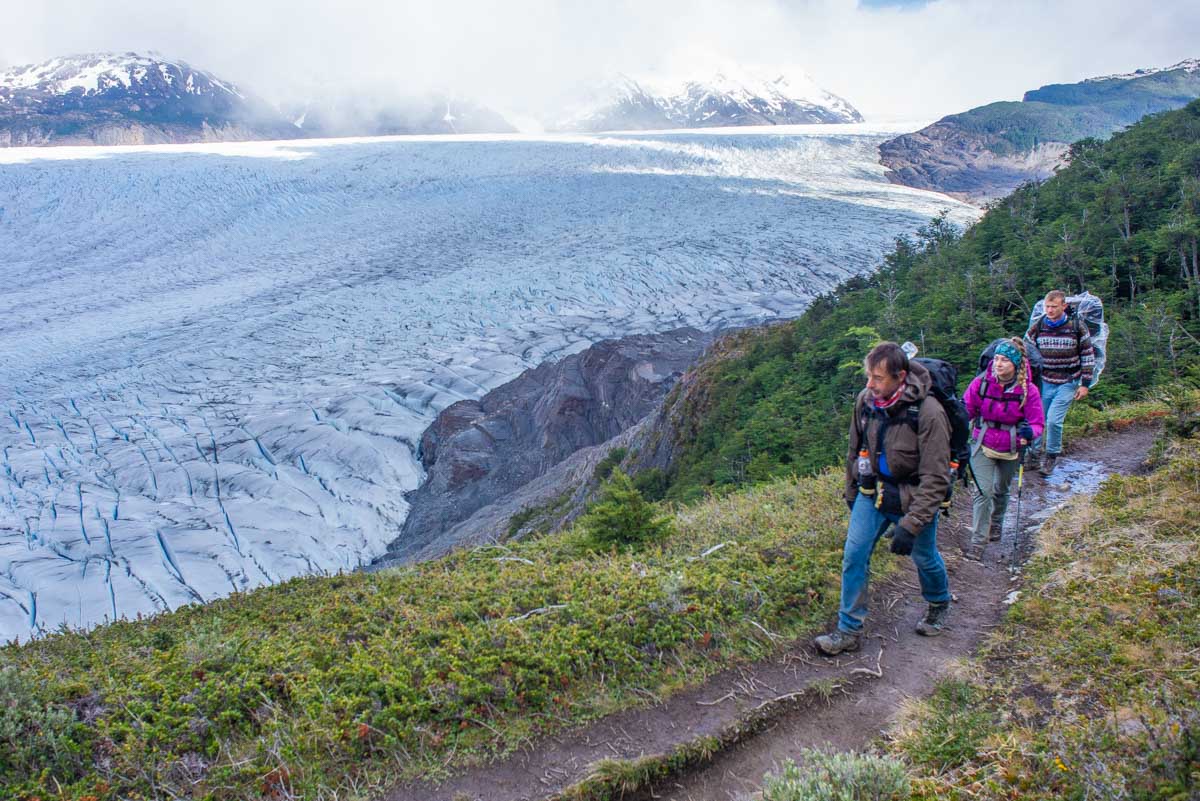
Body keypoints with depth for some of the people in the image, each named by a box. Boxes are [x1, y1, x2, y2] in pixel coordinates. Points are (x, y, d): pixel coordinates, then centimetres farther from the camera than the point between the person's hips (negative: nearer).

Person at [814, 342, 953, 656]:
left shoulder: (928, 412, -26)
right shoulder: (865, 400, -10)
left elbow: (935, 478, -24)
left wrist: (911, 524, -27)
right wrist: (851, 494, 15)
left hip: (914, 498, -4)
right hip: (872, 492, 4)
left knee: (925, 558, 16)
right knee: (853, 555, -3)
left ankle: (939, 605, 47)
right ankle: (849, 630, 8)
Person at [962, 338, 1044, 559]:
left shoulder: (1028, 391, -18)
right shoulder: (982, 383, -17)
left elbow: (1038, 423, -13)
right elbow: (967, 410, -3)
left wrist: (1029, 431, -34)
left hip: (1011, 450, 1)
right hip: (983, 445, -1)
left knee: (1001, 490, 21)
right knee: (984, 491, -12)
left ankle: (995, 524, 50)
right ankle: (978, 541, -4)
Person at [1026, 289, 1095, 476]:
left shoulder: (1077, 326, -7)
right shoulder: (1037, 326, -2)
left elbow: (1088, 356, 0)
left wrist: (1085, 384, -3)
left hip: (1067, 383, -3)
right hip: (1044, 382, 3)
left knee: (1053, 420, -12)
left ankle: (1052, 456, 10)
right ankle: (1035, 453, 25)